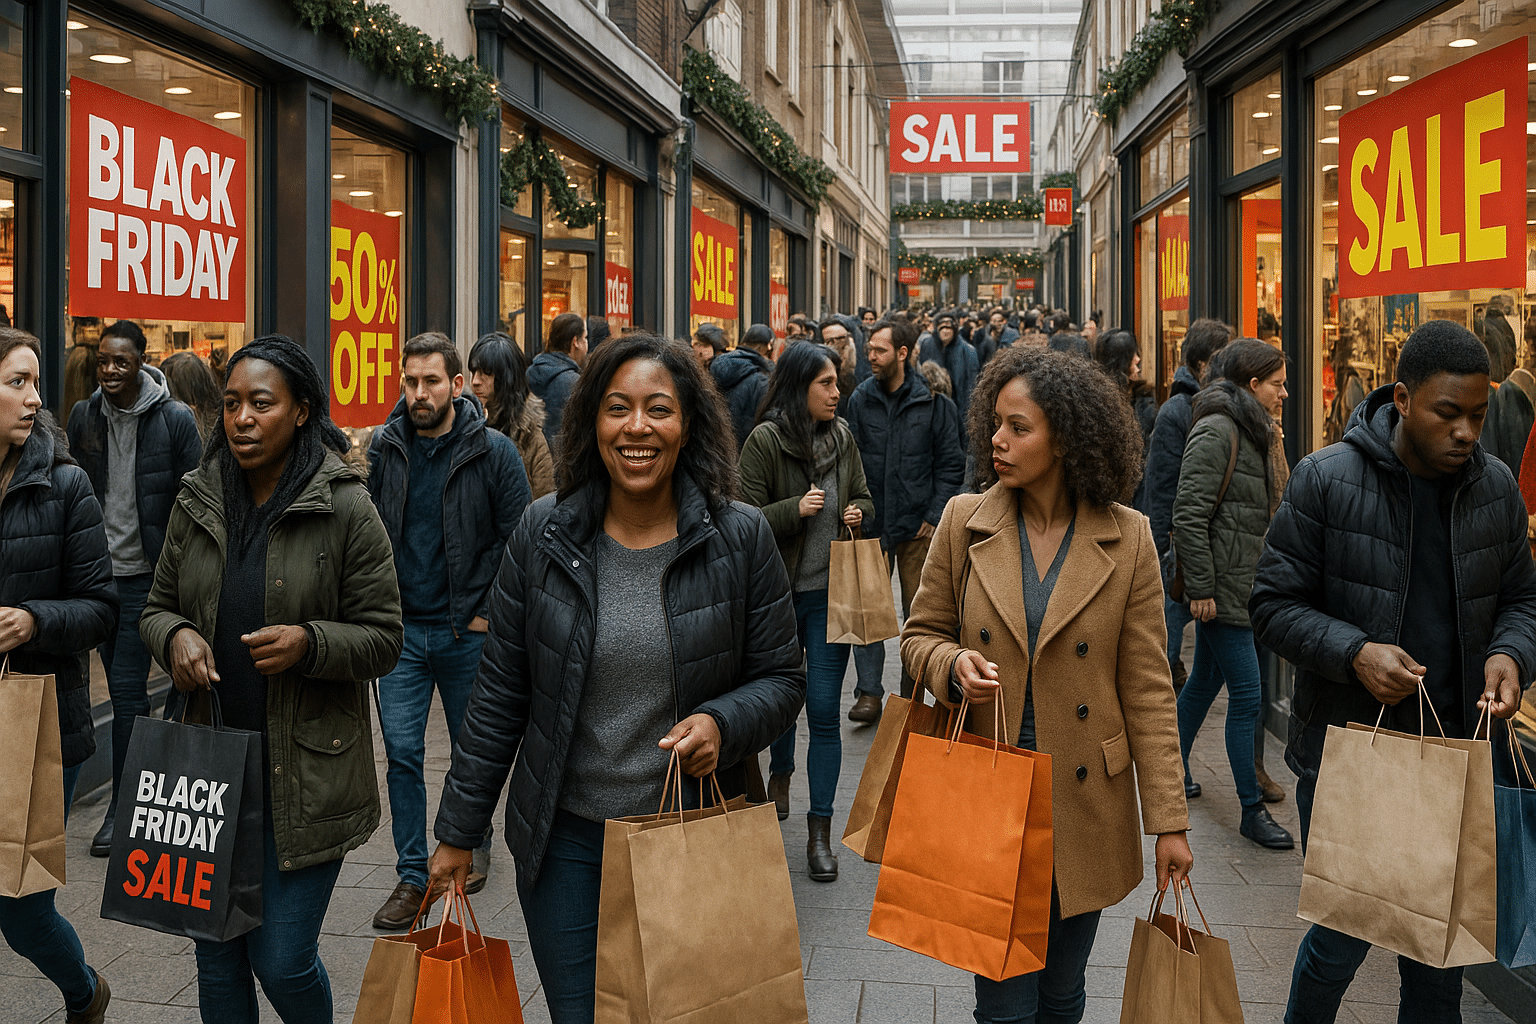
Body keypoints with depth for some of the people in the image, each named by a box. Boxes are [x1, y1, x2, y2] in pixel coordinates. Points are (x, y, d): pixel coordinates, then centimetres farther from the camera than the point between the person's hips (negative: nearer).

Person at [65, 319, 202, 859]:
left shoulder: (175, 419, -7)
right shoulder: (84, 416, 5)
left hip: (147, 574, -5)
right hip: (100, 570, 5)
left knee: (126, 687, -8)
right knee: (123, 687, 12)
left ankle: (122, 804, 1)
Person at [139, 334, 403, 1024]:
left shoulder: (346, 509, -9)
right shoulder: (197, 502, 5)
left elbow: (383, 638, -5)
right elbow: (157, 606, 14)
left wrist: (309, 643, -23)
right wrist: (174, 636, -8)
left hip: (304, 771, -4)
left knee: (283, 961, 0)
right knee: (217, 954, 14)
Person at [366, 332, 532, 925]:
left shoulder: (494, 452, -9)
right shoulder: (385, 448, 2)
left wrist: (487, 611, -10)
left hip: (468, 630, -2)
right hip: (402, 627, 2)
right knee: (402, 750, -1)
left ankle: (472, 845, 36)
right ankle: (413, 875, 9)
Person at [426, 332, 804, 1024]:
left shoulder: (741, 538, -7)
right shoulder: (543, 533, -3)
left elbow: (782, 677, 2)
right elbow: (500, 694, 2)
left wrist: (723, 724, -20)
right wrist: (458, 831, 5)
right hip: (565, 839, 1)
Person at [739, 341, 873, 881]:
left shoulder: (842, 437, 4)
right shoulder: (765, 441, -10)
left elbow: (863, 497, 18)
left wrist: (857, 512, -3)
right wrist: (796, 510, -23)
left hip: (829, 593, 2)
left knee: (824, 710, -2)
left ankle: (820, 830, 4)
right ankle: (780, 774, 48)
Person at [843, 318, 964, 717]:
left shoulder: (932, 401, -4)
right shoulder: (860, 399, 2)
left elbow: (951, 464, 0)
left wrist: (934, 516, -5)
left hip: (918, 525, -1)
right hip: (872, 523, 1)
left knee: (919, 612, 7)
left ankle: (912, 694, 19)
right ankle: (869, 693, 4)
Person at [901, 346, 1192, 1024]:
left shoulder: (1127, 539, -5)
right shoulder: (965, 521, -2)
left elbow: (1147, 688, -3)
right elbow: (920, 634, 8)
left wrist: (1168, 820, -4)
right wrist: (953, 663, -17)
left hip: (1085, 807, 0)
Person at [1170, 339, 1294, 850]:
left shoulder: (1248, 430, 14)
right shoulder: (1216, 431, -16)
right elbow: (1188, 515, -20)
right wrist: (1200, 587, -20)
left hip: (1238, 583, 10)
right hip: (1222, 586, -9)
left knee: (1206, 678, 19)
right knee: (1247, 696, -6)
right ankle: (1252, 810, 2)